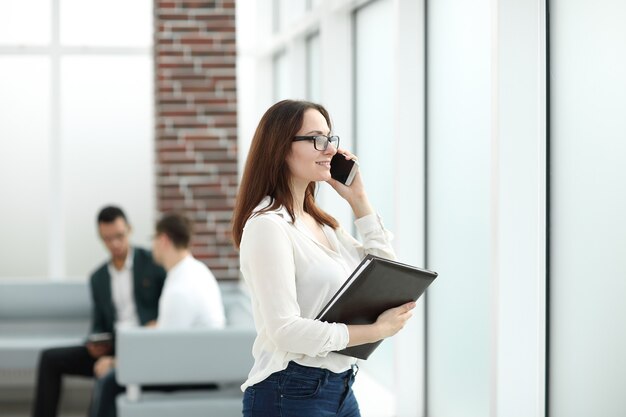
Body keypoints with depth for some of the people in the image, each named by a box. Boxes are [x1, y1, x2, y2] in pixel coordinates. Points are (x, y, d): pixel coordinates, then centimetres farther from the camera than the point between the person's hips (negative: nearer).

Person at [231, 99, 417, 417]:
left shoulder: (321, 223, 12)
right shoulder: (268, 225, -16)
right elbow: (285, 330, -22)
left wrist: (358, 199, 7)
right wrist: (377, 330, -17)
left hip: (340, 388, 8)